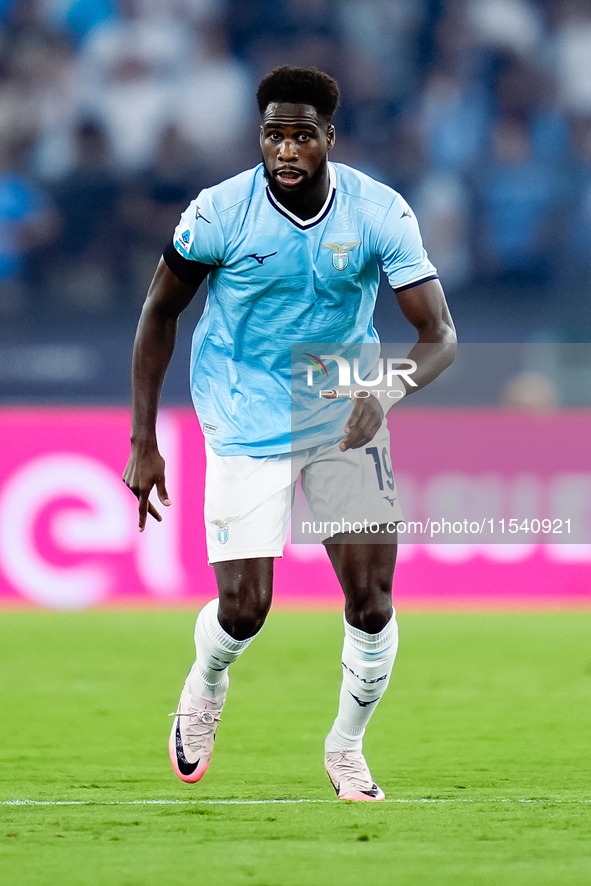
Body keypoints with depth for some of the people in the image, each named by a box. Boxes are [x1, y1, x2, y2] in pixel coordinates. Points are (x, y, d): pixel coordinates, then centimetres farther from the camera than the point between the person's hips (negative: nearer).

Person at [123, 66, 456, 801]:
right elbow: (159, 313, -3)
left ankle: (346, 747, 20)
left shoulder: (380, 214, -14)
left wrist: (388, 390, -36)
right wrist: (143, 443, -4)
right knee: (243, 609, -9)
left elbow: (439, 336, -14)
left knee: (371, 601, -5)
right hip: (246, 427, -2)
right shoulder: (220, 212, -16)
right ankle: (205, 685, 28)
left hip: (347, 417, 2)